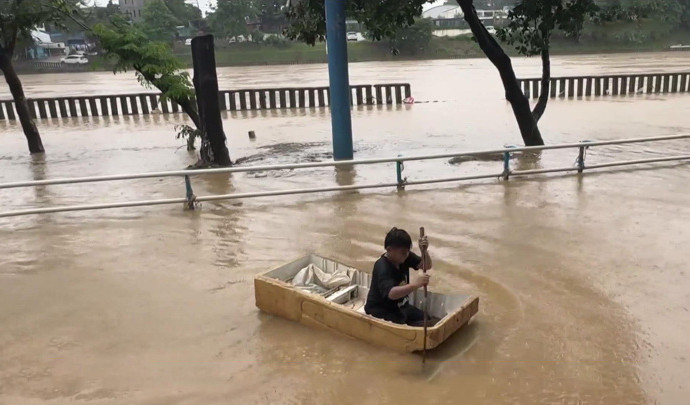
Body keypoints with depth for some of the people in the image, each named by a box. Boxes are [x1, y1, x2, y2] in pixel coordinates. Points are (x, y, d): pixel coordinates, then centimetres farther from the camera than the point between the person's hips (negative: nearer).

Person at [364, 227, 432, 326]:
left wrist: (424, 251, -23)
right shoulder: (382, 268, -29)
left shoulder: (404, 256, -5)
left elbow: (427, 266, -2)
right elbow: (391, 293, -44)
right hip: (380, 310, -8)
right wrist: (414, 285, -57)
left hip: (400, 305, 8)